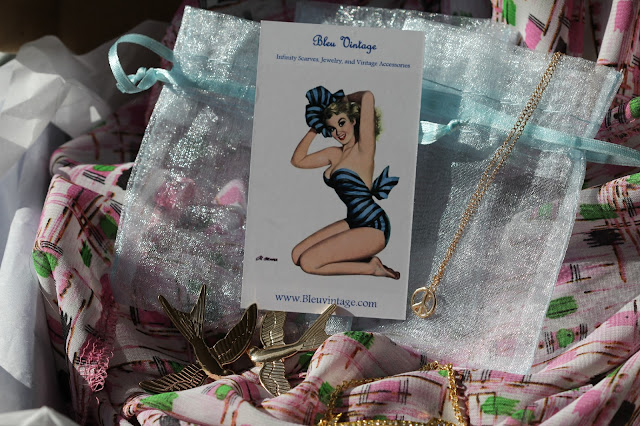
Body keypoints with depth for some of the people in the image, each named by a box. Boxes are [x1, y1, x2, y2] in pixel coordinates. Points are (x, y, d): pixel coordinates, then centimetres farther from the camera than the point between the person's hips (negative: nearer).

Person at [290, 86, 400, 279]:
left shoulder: (363, 149, -12)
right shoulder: (334, 154, 10)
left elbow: (368, 96, -22)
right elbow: (297, 160, 21)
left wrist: (344, 99, -2)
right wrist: (315, 128, 14)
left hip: (373, 227, -9)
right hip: (354, 222, 9)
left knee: (308, 263, -13)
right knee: (297, 255, 5)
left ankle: (371, 267, -2)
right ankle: (362, 259, 6)